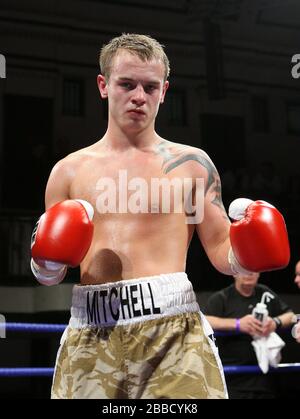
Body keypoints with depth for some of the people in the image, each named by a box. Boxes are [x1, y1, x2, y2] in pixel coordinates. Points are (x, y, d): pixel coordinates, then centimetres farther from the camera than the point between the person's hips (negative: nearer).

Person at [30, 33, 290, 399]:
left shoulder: (191, 164, 9)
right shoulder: (69, 170, 13)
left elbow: (221, 252, 9)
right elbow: (48, 276, 17)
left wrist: (244, 251, -12)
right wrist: (46, 262, -5)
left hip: (173, 329, -2)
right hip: (90, 335, 2)